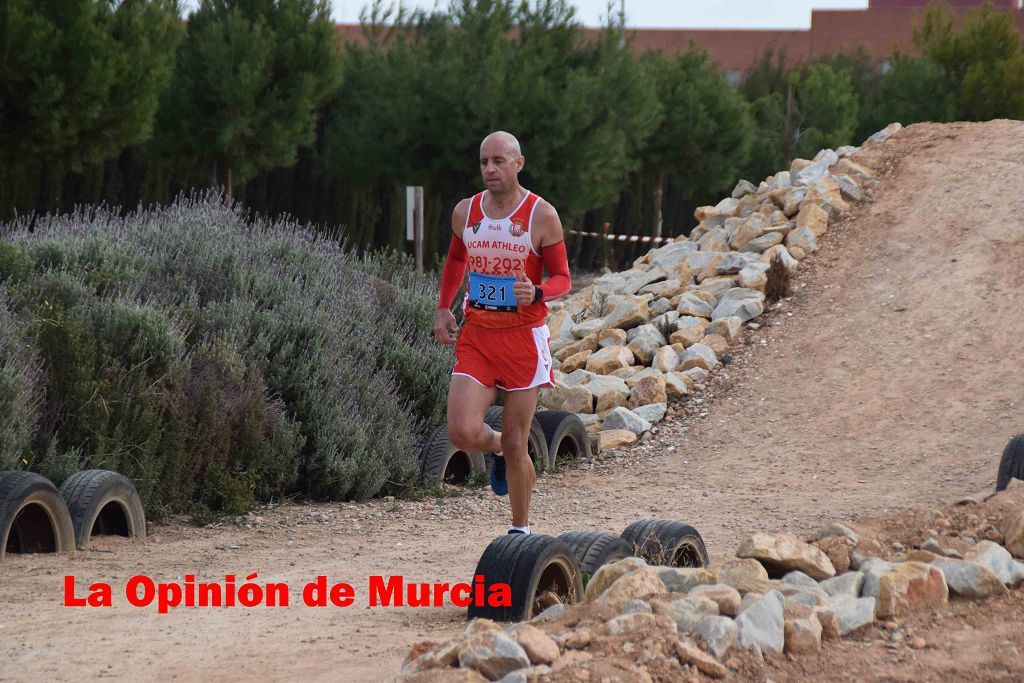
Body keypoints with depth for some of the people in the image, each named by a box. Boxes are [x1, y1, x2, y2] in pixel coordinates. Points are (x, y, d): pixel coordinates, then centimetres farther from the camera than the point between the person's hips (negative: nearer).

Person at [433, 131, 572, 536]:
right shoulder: (465, 212, 6)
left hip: (523, 337, -3)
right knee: (462, 433, -14)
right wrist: (443, 308, 14)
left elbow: (562, 279, -2)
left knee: (515, 446, 1)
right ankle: (496, 448, 23)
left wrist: (536, 293, -23)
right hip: (476, 335, 3)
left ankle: (520, 530, 18)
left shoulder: (541, 216, -6)